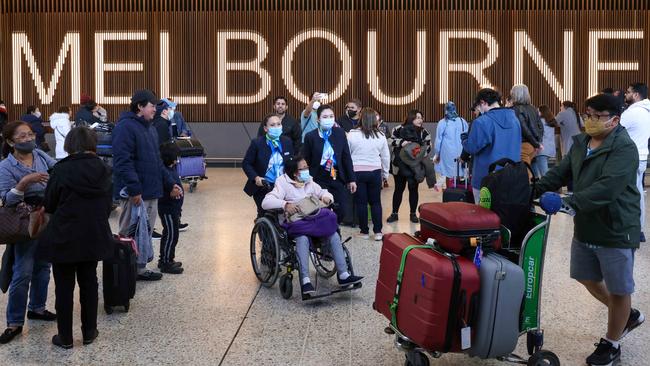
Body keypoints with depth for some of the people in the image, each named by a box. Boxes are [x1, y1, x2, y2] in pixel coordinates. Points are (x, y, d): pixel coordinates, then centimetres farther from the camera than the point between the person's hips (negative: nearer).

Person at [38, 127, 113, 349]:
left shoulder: (62, 170, -14)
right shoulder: (103, 171, -3)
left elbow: (49, 205, -3)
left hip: (64, 238, -4)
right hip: (94, 237, 4)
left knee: (64, 287, 9)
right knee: (89, 283, 17)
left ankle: (65, 337, 19)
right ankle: (89, 332, 26)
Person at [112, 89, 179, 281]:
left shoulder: (150, 128, 18)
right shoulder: (125, 126, -12)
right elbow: (123, 161, -21)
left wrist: (170, 183, 17)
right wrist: (134, 189, -25)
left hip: (151, 192, 9)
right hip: (134, 193, -9)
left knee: (147, 230, 14)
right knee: (131, 233, -1)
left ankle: (140, 267, 23)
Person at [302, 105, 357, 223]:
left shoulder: (340, 133, 2)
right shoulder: (310, 136, -6)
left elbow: (346, 157, 5)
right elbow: (305, 162, -2)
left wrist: (351, 179, 4)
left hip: (337, 178, 3)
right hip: (319, 179, -3)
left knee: (342, 209, 1)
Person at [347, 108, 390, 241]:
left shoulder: (352, 135, -7)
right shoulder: (380, 136, 0)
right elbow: (386, 157, 8)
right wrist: (385, 174, 20)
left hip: (357, 171, -1)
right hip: (375, 172, 2)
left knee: (361, 202, 7)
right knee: (375, 202, 11)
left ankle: (364, 231, 14)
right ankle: (378, 232, 11)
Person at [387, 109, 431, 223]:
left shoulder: (424, 132, 1)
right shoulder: (399, 129, -3)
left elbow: (427, 148, -1)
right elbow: (391, 140, -8)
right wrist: (401, 142, -25)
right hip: (400, 166, -1)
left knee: (413, 189, 8)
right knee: (399, 189, 7)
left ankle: (413, 214, 19)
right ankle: (394, 213, 16)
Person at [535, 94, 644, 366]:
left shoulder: (624, 148, -20)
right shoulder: (580, 143, 7)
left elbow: (608, 187, -32)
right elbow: (560, 173, 5)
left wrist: (571, 203, -42)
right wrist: (534, 190, -11)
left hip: (616, 231, -8)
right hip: (585, 228, 8)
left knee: (618, 289, 8)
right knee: (587, 278, 21)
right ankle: (628, 316, 45)